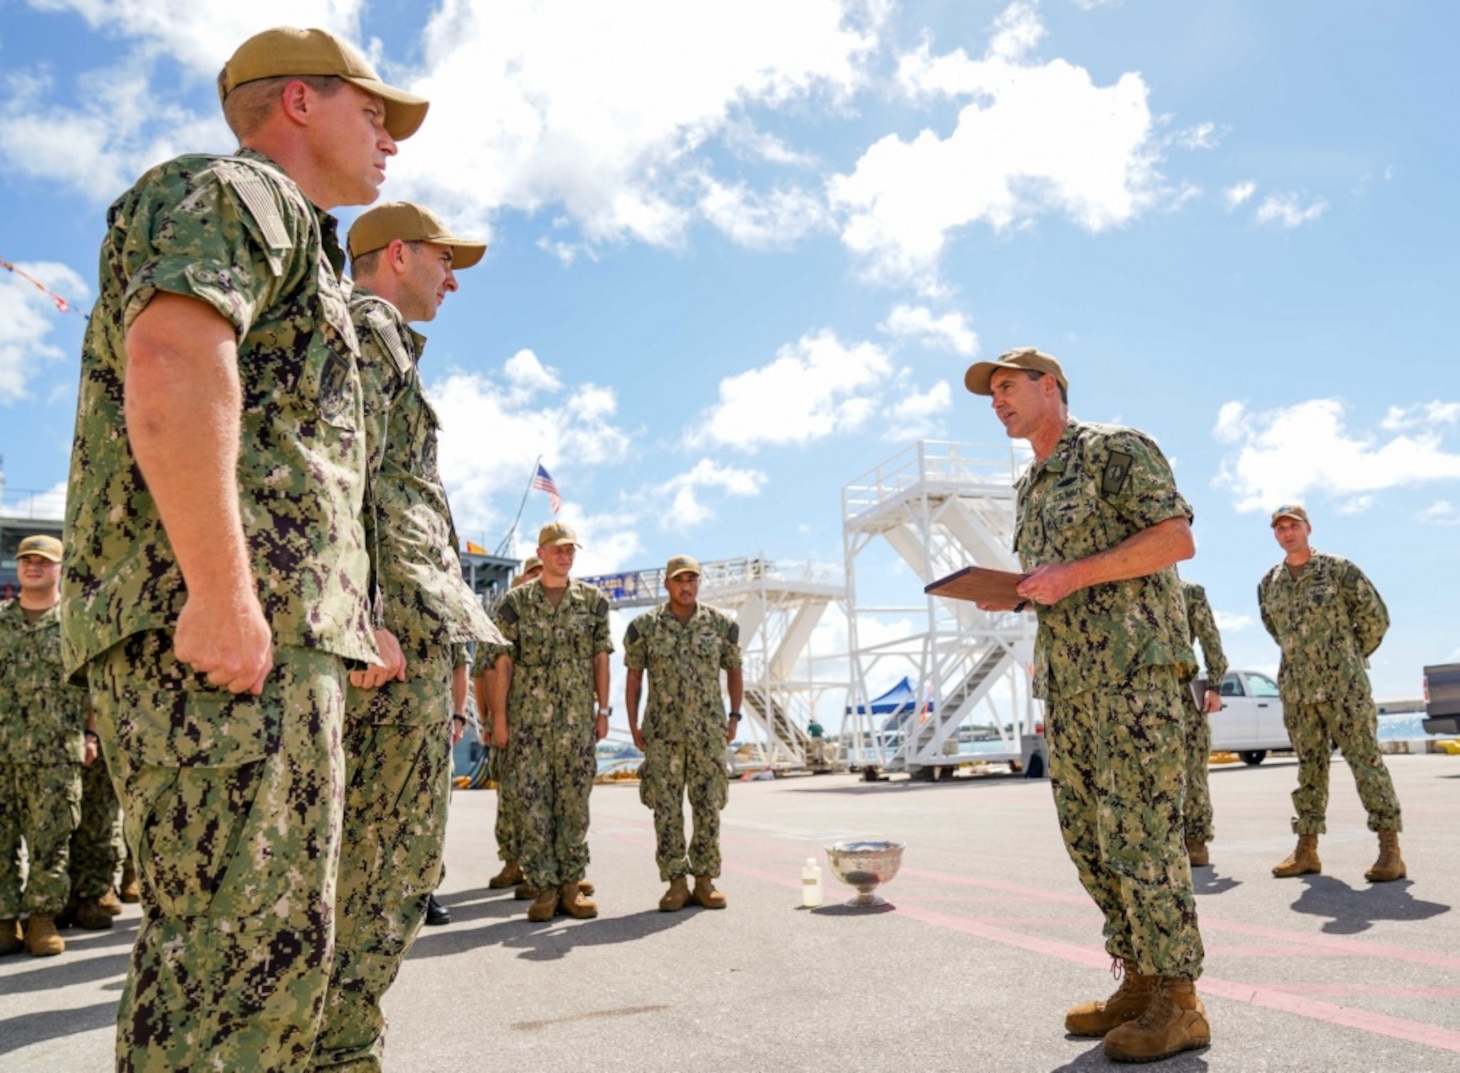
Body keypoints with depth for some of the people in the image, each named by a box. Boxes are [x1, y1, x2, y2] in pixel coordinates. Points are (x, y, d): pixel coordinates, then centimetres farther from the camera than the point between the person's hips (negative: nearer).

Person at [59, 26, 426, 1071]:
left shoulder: (292, 243, 32)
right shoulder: (230, 191, 2)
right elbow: (172, 355, -20)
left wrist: (351, 625, 28)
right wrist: (221, 591, -26)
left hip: (272, 620, 11)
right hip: (231, 624, -11)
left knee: (261, 932, 14)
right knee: (253, 938, -11)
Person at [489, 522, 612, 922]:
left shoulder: (593, 600, 8)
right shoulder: (516, 601, 3)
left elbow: (601, 657, 9)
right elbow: (503, 661, 1)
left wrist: (603, 709, 3)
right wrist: (499, 717, -4)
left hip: (578, 719, 2)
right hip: (528, 717, -1)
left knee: (574, 803, 5)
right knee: (532, 803, -1)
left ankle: (571, 885, 14)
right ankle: (543, 888, 8)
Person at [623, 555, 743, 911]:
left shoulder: (721, 623, 0)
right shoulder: (645, 626, -2)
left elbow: (734, 670, 10)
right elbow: (633, 678, 5)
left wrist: (734, 717, 5)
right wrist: (633, 726, 1)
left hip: (708, 730, 1)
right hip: (663, 731, 0)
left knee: (708, 806, 2)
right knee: (666, 808, 0)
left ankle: (705, 881, 13)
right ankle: (676, 884, 9)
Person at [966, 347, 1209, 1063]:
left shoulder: (1116, 448, -3)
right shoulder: (1029, 487, 21)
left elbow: (1176, 539, -12)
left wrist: (1073, 575, -18)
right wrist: (1013, 596, 7)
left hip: (1133, 664, -8)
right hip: (1064, 676, 9)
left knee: (1139, 830, -8)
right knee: (1089, 837, 8)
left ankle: (1178, 1002, 2)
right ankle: (1139, 982, 18)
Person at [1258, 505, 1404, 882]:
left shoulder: (1339, 569, -2)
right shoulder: (1268, 583, 10)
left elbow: (1376, 617, 3)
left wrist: (1351, 657, 10)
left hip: (1344, 685, -4)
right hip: (1295, 690, 4)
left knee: (1366, 760, -4)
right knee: (1309, 767, 8)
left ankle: (1390, 850, 0)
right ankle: (1307, 850, 12)